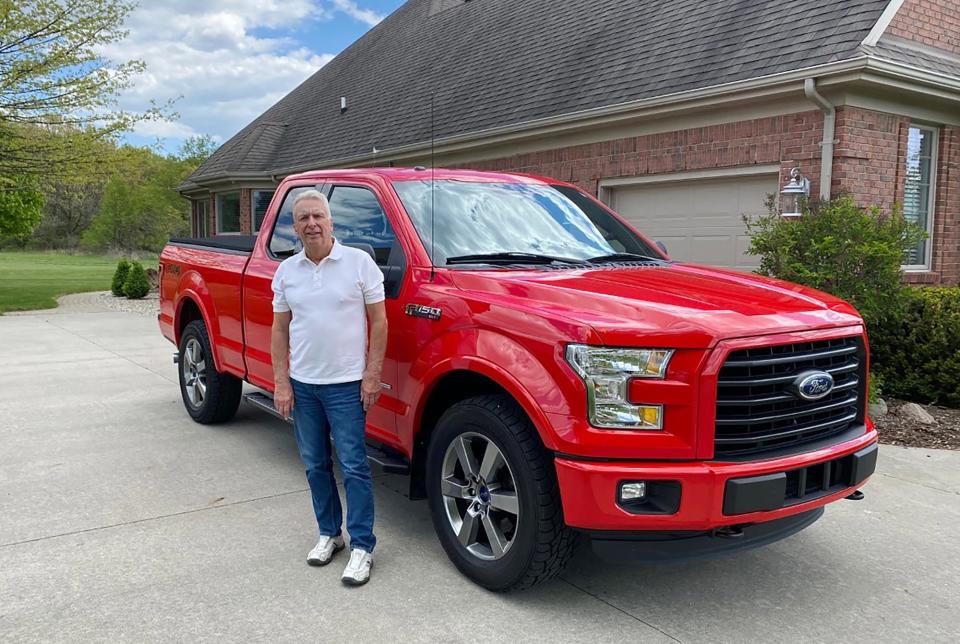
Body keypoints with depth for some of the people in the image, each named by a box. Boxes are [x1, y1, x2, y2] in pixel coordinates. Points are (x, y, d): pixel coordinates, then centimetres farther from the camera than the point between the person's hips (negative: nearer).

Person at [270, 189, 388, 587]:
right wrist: (281, 383, 1)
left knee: (353, 466, -2)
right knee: (315, 465, 14)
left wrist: (372, 374, -10)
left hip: (346, 384, -4)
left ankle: (361, 546, 8)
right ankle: (329, 533, 29)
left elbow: (379, 321, -5)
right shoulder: (287, 271, 6)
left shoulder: (359, 262, -6)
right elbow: (280, 330, 8)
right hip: (302, 385, 5)